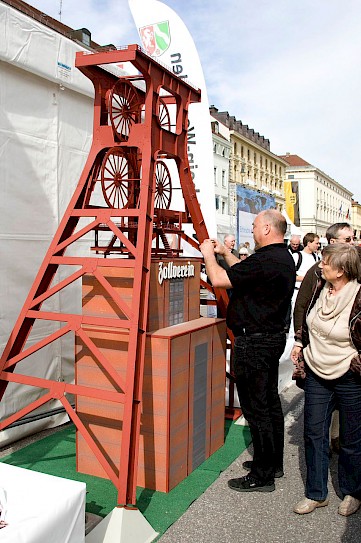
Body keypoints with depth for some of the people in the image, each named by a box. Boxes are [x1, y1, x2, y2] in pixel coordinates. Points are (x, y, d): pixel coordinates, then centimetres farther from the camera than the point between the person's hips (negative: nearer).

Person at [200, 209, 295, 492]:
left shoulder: (265, 260, -23)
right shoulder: (284, 257, 10)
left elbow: (219, 279, -21)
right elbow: (247, 273, 22)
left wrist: (208, 254, -3)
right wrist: (225, 252, 23)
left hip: (254, 343, -10)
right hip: (273, 338, 10)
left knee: (256, 409, 0)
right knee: (270, 402, 19)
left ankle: (262, 476, 12)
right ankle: (273, 463, 33)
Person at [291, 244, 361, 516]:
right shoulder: (321, 289, 1)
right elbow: (307, 320, 17)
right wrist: (300, 344, 9)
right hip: (317, 374, 6)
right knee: (314, 433, 11)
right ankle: (316, 494, 27)